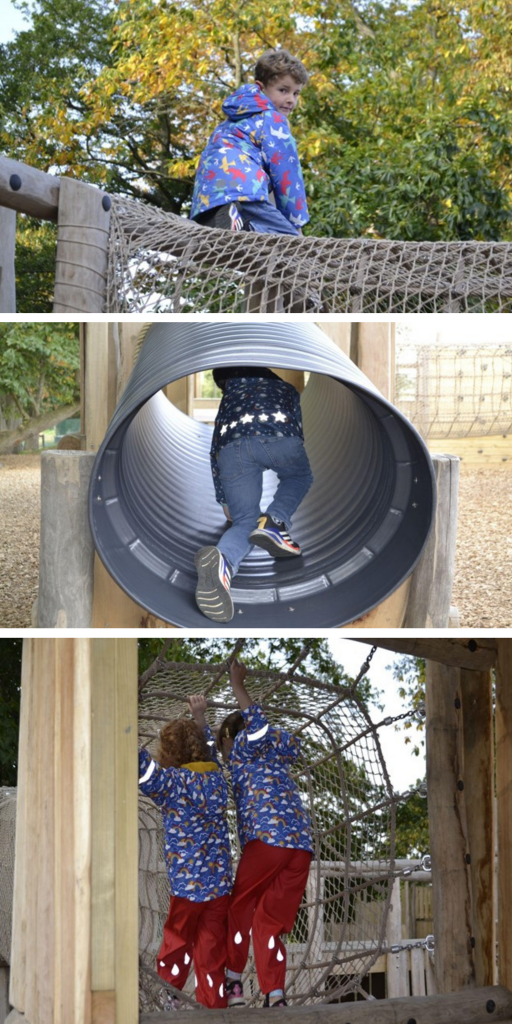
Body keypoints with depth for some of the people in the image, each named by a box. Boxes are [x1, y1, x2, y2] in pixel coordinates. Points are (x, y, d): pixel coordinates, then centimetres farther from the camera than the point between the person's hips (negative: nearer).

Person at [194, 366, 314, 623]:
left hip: (232, 445, 1)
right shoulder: (286, 387, 38)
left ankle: (222, 561, -28)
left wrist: (224, 500, 45)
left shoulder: (230, 395, 39)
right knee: (300, 477, 32)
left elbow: (216, 449, 37)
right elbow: (297, 429, 44)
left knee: (243, 521, 8)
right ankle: (274, 522, 0)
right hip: (278, 435, -1)